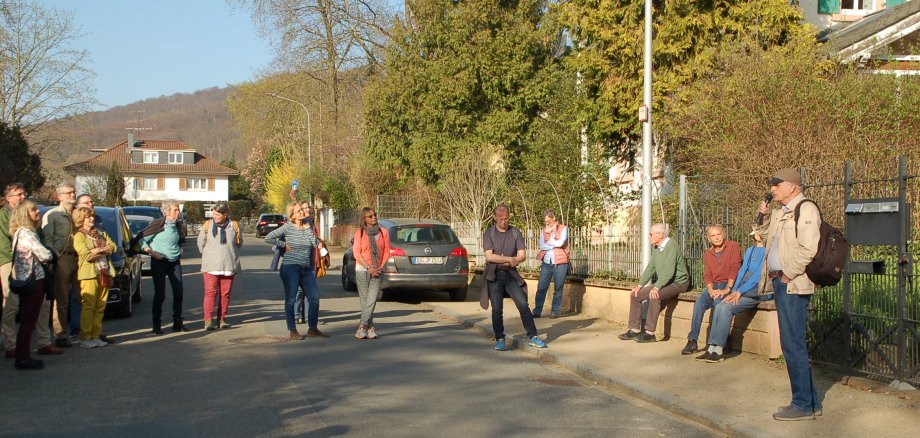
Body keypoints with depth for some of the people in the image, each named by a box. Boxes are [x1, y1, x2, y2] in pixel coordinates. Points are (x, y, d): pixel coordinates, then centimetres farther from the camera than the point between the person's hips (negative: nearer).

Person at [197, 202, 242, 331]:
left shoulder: (234, 226, 1)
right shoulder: (207, 225, 1)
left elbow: (239, 244, 13)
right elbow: (201, 244, 11)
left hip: (229, 266, 1)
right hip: (211, 266, -1)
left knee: (226, 293, 4)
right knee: (210, 292, -8)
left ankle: (222, 319, 13)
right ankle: (208, 320, -9)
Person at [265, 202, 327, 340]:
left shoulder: (307, 226, 9)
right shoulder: (288, 227, -6)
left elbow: (315, 243, -2)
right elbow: (268, 238, -12)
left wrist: (307, 228, -6)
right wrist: (284, 245, -7)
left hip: (306, 269, 6)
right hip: (290, 268, -6)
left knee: (314, 297, 4)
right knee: (290, 299, -2)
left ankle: (312, 329, 18)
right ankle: (293, 331, 6)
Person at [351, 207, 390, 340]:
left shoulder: (383, 232, 5)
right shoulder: (359, 232, 0)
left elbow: (387, 251, 6)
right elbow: (356, 253, -4)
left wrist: (380, 267, -6)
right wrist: (368, 268, -11)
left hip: (377, 271, 1)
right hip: (362, 270, -1)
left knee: (372, 300, -9)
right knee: (364, 300, 0)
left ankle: (362, 327, -8)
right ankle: (370, 328, 5)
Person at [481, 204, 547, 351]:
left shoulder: (515, 232, 5)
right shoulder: (489, 234, -1)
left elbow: (522, 255, -2)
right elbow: (489, 256, -12)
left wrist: (502, 261, -15)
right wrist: (510, 259, -15)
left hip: (511, 274, 2)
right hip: (494, 276, -1)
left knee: (523, 304, -5)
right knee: (497, 309, 0)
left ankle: (533, 337, 0)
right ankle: (500, 340, 10)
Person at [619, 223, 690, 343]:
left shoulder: (672, 246, -19)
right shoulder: (656, 248, 10)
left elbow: (669, 271, -27)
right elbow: (650, 268, 12)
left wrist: (656, 287, -33)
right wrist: (640, 285, 2)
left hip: (678, 282, -9)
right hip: (663, 283, 9)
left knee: (654, 296, -34)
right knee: (635, 295, 0)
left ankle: (649, 333, -29)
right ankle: (635, 330, 3)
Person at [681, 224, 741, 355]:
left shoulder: (733, 246, -2)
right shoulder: (707, 254, 14)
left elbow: (734, 269, -11)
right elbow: (707, 275, 7)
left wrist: (727, 289, -19)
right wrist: (711, 290, -13)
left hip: (729, 286, -4)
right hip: (713, 286, 4)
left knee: (718, 302, -34)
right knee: (699, 303, -24)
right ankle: (692, 341, -25)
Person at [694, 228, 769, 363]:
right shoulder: (750, 250, 21)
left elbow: (759, 275, -13)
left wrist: (740, 292, -15)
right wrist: (734, 292, 1)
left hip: (759, 291, -7)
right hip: (742, 290, 7)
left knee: (726, 308, -24)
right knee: (719, 307, -16)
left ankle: (719, 351, -19)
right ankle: (712, 348, -19)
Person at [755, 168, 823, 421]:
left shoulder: (806, 209, -11)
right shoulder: (780, 213, 18)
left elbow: (808, 249, -20)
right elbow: (763, 235, 33)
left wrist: (788, 274, -15)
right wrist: (764, 217, 15)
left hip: (793, 285, -10)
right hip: (780, 283, 10)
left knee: (793, 345, -8)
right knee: (794, 344, 13)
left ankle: (803, 405, -2)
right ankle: (811, 401, 20)